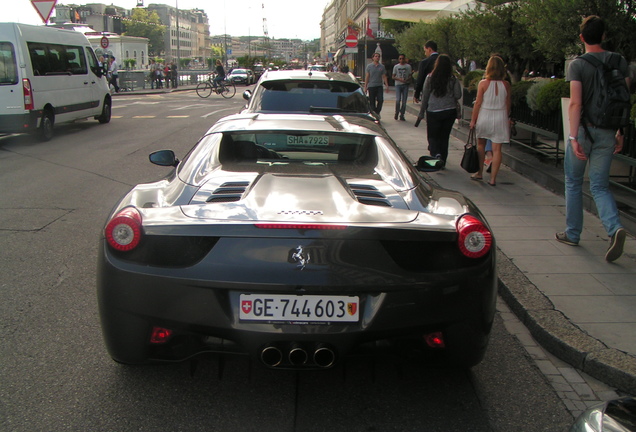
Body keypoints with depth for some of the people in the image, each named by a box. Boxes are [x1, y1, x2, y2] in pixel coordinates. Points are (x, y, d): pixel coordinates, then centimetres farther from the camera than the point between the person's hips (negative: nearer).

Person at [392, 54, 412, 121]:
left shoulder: (408, 66, 10)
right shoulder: (396, 66, 11)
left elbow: (410, 76, 8)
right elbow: (393, 77, 9)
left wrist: (407, 80, -14)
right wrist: (399, 79, -10)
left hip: (405, 85, 1)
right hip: (398, 85, -1)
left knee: (404, 101, 0)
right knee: (398, 100, -15)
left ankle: (402, 115, 7)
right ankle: (396, 113, 5)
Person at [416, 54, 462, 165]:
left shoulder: (430, 78, -5)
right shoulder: (453, 79, -5)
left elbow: (425, 96, -2)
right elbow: (458, 96, -7)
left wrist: (422, 112, 6)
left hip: (433, 111, -1)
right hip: (450, 111, 1)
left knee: (432, 136, 9)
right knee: (444, 137, 13)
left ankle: (436, 154, -18)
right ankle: (442, 162, 16)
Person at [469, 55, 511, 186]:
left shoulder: (483, 83, -10)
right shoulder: (506, 84, -4)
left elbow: (478, 103, -7)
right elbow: (508, 104, 3)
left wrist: (473, 120, 1)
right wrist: (507, 118, 18)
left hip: (484, 116, -1)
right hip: (500, 117, 1)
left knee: (481, 145, 18)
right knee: (497, 149, 2)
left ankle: (480, 173, 25)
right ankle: (493, 178, 1)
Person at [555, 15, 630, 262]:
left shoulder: (578, 65, -8)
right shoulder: (619, 62, 4)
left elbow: (575, 103, -17)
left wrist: (573, 137, -18)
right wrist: (620, 133, 13)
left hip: (584, 129, -3)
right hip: (607, 133, 3)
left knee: (573, 183, 13)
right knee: (600, 186, 8)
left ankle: (572, 234, 19)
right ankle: (614, 228, -15)